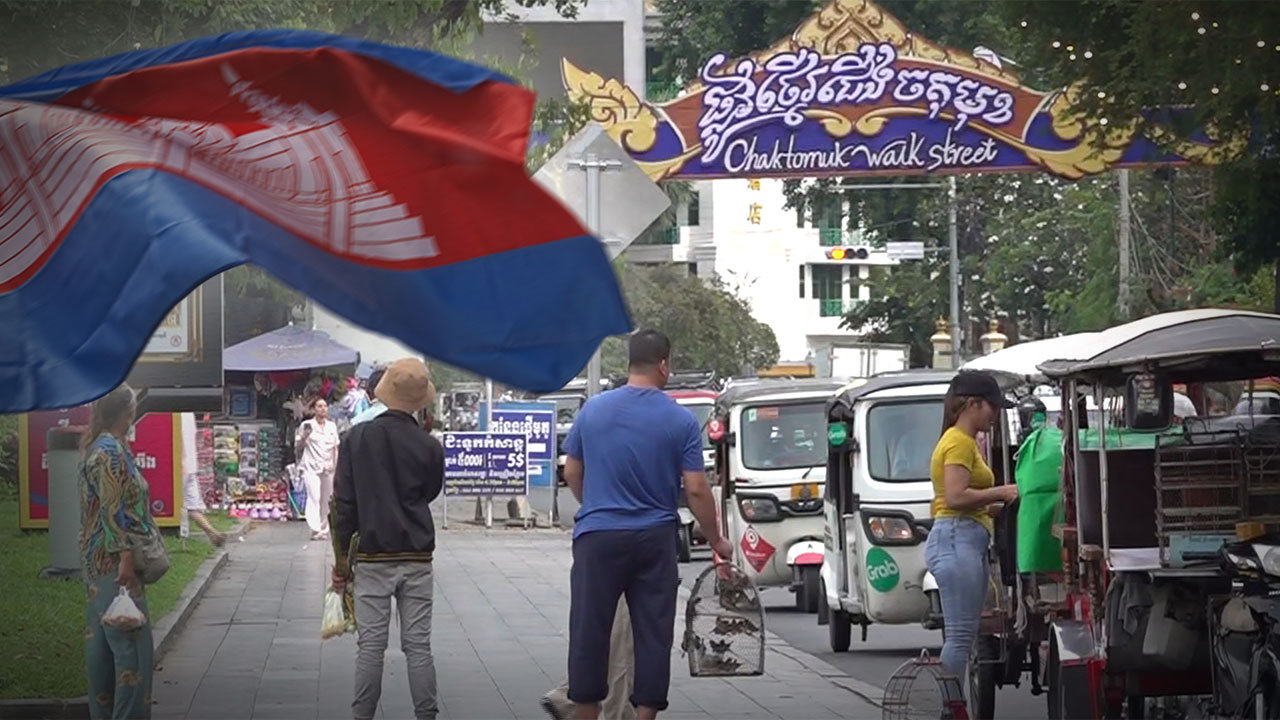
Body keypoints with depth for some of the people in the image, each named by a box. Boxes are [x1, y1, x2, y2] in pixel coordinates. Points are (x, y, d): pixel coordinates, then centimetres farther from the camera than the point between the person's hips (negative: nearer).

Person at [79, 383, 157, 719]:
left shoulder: (96, 447, 13)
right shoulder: (111, 452, -16)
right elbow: (114, 510, -21)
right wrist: (126, 558, -23)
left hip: (98, 562, 10)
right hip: (113, 561, -10)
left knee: (102, 636, 12)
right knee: (130, 639, -9)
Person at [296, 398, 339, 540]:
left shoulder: (332, 426, 13)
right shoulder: (307, 425, 1)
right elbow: (297, 447, 2)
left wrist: (335, 464, 6)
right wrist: (304, 436, -15)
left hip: (327, 468, 5)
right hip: (311, 467, -5)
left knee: (325, 500, 7)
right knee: (314, 496, -18)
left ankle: (324, 530, 17)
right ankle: (316, 530, -26)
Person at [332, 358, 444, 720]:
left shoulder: (356, 438, -5)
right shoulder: (429, 447, -6)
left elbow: (344, 501, -2)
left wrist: (342, 553, 5)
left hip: (372, 557, 0)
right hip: (417, 557, 0)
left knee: (370, 646, 3)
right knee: (418, 646, 4)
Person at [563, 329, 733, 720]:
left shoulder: (593, 410, 1)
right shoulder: (681, 420, -5)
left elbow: (571, 474, 11)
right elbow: (696, 490, -6)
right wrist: (717, 541, 6)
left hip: (598, 536, 1)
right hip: (655, 540, -1)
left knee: (590, 630, 7)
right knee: (653, 632, 5)